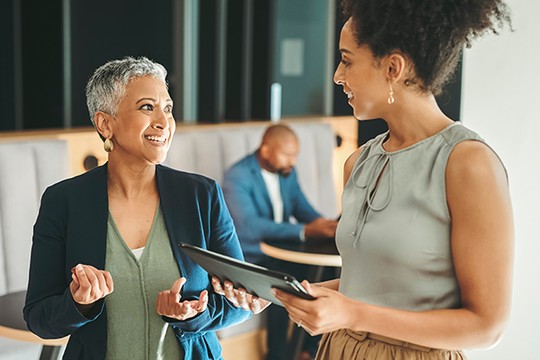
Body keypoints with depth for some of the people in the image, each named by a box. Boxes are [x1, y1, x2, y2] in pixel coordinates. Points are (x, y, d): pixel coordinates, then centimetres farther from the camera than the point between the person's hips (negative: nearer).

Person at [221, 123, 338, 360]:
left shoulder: (287, 171, 6)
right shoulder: (237, 176, -18)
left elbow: (301, 207, 11)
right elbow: (249, 225, -31)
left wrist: (323, 224, -14)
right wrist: (304, 231, -36)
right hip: (250, 259, -7)